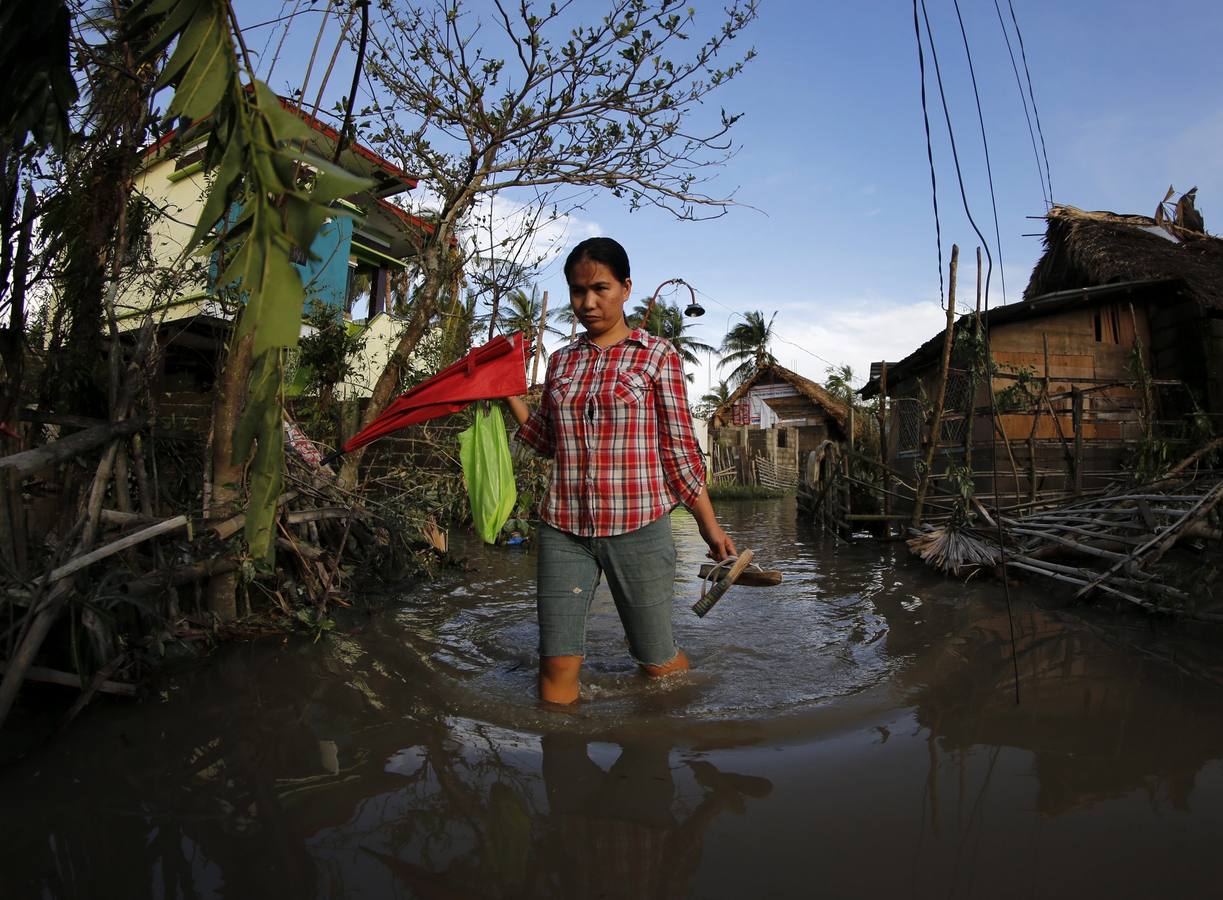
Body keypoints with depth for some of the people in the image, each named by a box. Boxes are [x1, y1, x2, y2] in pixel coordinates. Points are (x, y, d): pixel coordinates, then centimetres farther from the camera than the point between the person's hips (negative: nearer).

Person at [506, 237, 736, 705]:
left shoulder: (657, 355, -1)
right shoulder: (561, 361, 11)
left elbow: (679, 447, 0)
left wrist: (709, 524, -3)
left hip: (638, 526, -3)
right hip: (563, 527, 3)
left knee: (657, 662, 11)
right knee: (557, 663, 2)